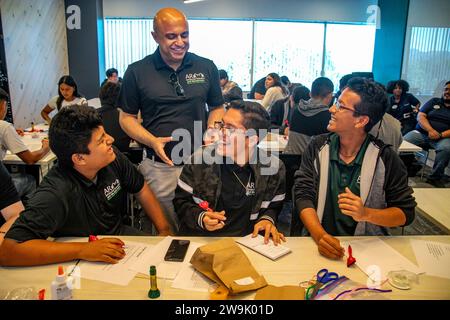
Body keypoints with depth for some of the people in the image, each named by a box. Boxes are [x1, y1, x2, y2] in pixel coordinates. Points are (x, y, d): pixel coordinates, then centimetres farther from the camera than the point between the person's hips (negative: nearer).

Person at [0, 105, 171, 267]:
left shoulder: (113, 157, -11)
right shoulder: (56, 193, -30)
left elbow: (141, 189, 5)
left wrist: (164, 230, -2)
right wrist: (82, 250, -38)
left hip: (119, 235, 6)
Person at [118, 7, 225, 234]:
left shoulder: (207, 68, 5)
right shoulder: (137, 72, 0)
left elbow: (217, 108, 15)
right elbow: (126, 117, 4)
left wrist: (211, 131, -6)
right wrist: (152, 141, -13)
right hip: (158, 167, -1)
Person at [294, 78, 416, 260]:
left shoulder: (385, 158, -3)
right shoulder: (318, 147, 1)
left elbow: (406, 212, 0)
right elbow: (303, 195, -5)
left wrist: (366, 214, -19)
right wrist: (320, 235, -22)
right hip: (320, 242, 0)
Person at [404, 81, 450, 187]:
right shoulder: (434, 101, 16)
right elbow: (420, 116, 3)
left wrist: (440, 135, -19)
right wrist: (430, 130, -14)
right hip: (421, 133, 1)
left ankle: (435, 177, -20)